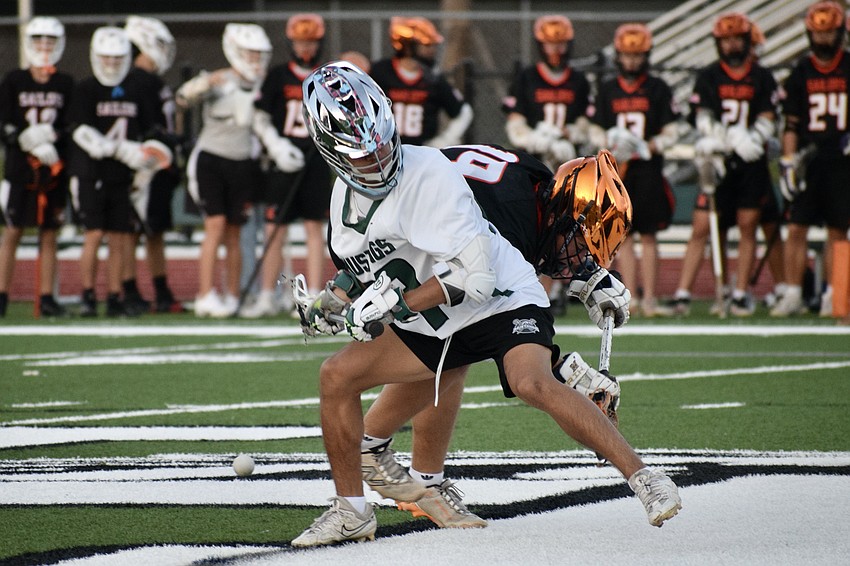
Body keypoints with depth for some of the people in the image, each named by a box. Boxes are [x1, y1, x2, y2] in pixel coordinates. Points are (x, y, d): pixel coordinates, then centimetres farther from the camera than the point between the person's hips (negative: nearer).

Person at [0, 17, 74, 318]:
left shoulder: (65, 84, 7)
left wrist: (51, 134, -16)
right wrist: (35, 145, -16)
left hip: (54, 170, 1)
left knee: (49, 235, 3)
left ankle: (46, 298, 6)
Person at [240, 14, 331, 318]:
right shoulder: (278, 76, 3)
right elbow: (260, 119, 3)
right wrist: (277, 146, -9)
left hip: (317, 163, 1)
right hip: (284, 163, -1)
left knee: (315, 229, 2)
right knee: (275, 230, -1)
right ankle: (267, 298, 7)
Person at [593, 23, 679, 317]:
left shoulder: (658, 89, 4)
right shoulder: (607, 90, 10)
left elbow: (671, 133, 2)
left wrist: (648, 147, -14)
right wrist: (613, 147, -9)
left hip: (649, 171, -2)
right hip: (617, 171, 2)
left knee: (648, 235, -1)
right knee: (624, 235, 1)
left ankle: (649, 299, -1)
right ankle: (629, 298, 2)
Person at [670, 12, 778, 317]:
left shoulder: (762, 78, 8)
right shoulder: (708, 77, 7)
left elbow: (767, 120, 1)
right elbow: (704, 119, -3)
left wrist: (751, 139, -19)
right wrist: (711, 145, -20)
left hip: (751, 164, 1)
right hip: (717, 162, -1)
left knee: (747, 226, 1)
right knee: (701, 228, -6)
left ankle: (741, 294, 8)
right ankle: (682, 294, -7)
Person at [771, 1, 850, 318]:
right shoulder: (801, 73, 7)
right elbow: (791, 123, 6)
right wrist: (788, 161, -2)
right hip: (808, 160, 1)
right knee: (797, 229, -4)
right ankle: (792, 294, 0)